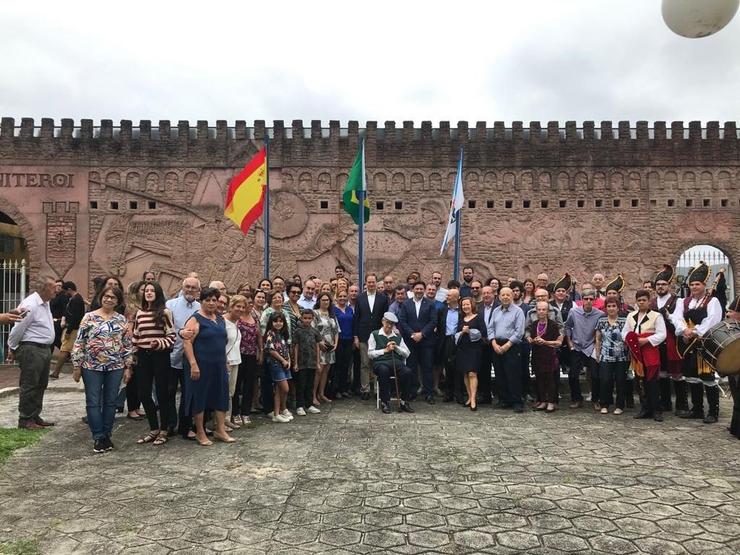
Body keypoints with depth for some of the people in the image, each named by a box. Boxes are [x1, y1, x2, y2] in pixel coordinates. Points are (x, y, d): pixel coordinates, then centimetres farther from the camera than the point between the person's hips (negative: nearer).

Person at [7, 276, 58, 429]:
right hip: (31, 350, -9)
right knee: (29, 386, 1)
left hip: (45, 349, 9)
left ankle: (35, 416, 26)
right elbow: (18, 329, -15)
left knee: (41, 385, 15)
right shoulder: (30, 305, -19)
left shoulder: (45, 303, 10)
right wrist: (12, 349, -4)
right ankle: (25, 420, 11)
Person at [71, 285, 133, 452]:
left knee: (110, 402, 8)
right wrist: (77, 366, -4)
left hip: (115, 367, 2)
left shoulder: (122, 320, 6)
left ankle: (106, 435, 20)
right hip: (92, 366, -2)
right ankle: (98, 437, 11)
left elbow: (127, 345, 8)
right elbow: (79, 342, -2)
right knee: (93, 402, 2)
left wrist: (128, 367, 4)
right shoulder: (89, 317, -1)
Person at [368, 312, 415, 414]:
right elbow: (370, 354, 6)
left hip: (396, 362, 3)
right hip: (380, 362, -3)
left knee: (408, 372, -30)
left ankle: (404, 402, -16)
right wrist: (385, 350, -1)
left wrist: (396, 347, 3)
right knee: (384, 371, -39)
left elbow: (407, 353, 19)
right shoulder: (375, 335, 15)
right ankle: (385, 402, -25)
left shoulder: (398, 336, 25)